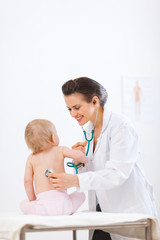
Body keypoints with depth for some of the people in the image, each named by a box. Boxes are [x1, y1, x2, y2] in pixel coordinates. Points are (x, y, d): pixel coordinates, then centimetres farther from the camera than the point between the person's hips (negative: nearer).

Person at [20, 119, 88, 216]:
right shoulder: (60, 150, 5)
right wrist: (85, 159, 14)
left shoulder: (31, 159, 9)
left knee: (23, 204, 28)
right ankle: (65, 214, 11)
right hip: (62, 203, 0)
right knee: (80, 194, 29)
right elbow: (78, 155, -9)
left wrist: (32, 200, 15)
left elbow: (27, 180, 4)